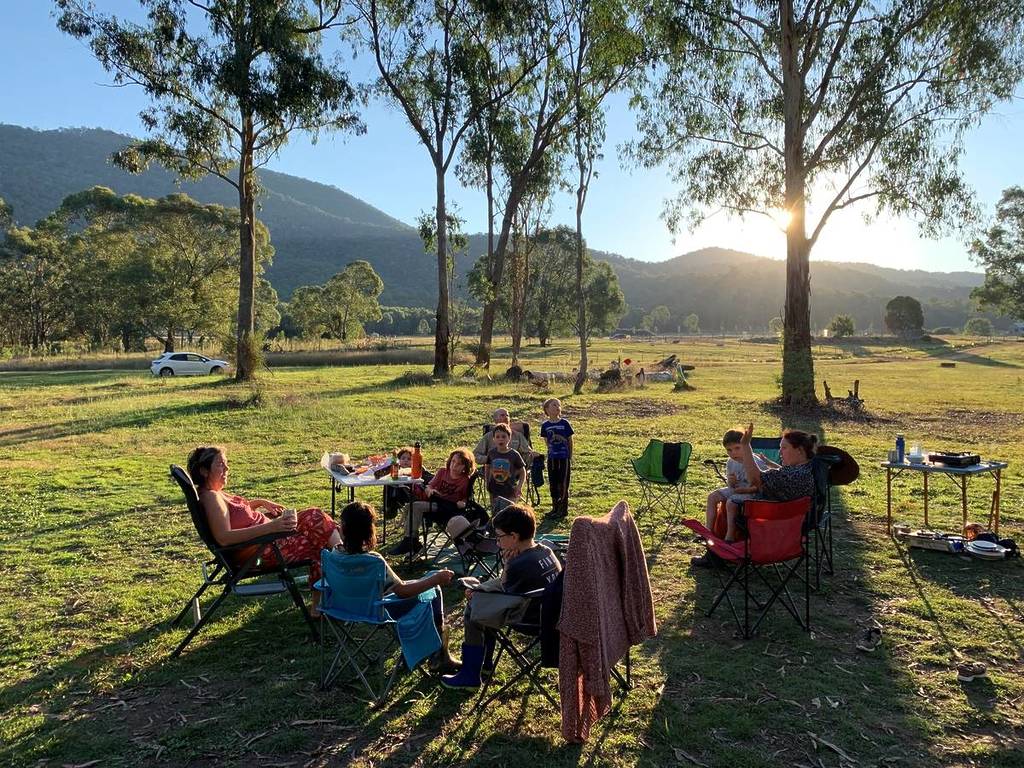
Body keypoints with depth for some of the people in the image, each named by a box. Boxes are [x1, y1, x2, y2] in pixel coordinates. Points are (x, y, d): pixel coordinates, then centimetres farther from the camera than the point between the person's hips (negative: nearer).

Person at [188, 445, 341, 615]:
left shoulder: (215, 493, 8)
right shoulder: (211, 497, -20)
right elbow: (224, 538, -32)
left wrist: (261, 502, 15)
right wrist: (270, 527, -36)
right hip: (258, 552, -10)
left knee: (314, 516, 3)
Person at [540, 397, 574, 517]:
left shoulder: (565, 423, -4)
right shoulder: (545, 426, 0)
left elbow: (570, 441, 2)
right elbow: (547, 441, 11)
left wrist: (570, 458, 3)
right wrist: (552, 451, 6)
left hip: (564, 458, -3)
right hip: (552, 459, 3)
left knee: (563, 484, 0)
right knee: (553, 484, 10)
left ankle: (563, 509, 10)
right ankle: (555, 508, 23)